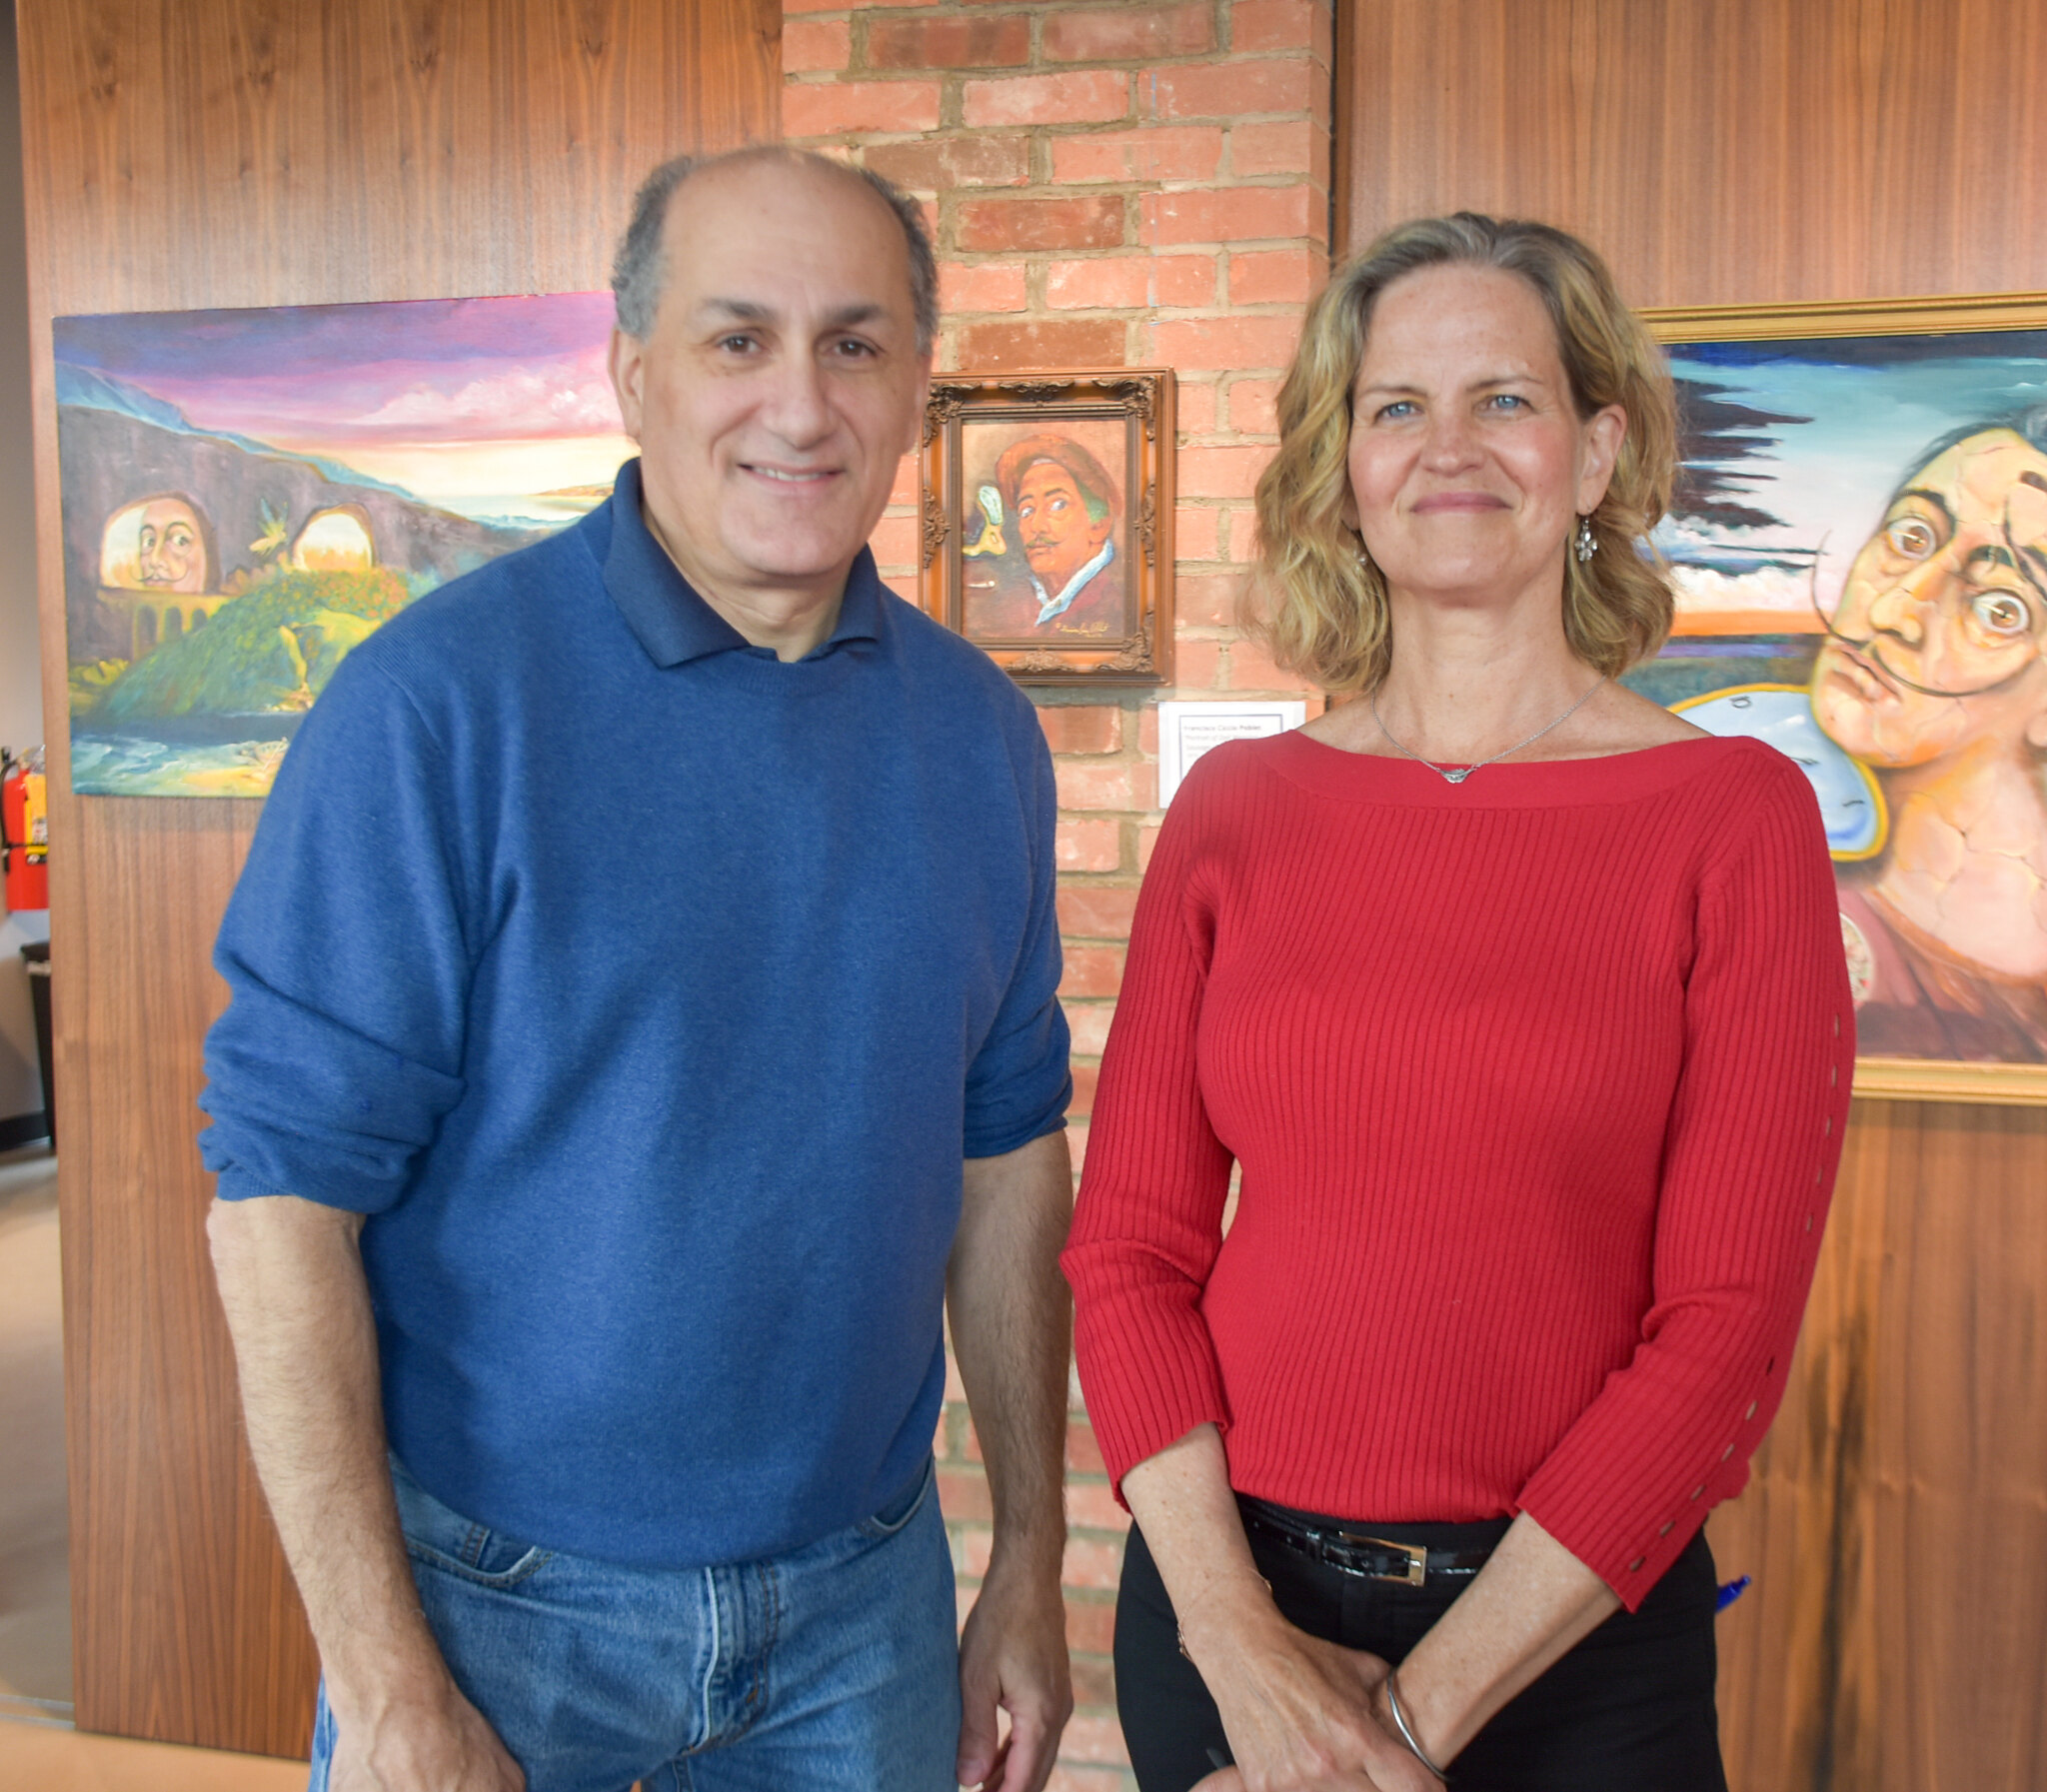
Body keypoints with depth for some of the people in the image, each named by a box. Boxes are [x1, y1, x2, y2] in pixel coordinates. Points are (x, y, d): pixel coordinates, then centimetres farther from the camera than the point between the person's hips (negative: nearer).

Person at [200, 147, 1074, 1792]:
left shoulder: (980, 733, -2)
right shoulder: (440, 699, -16)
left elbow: (1007, 1149, 4)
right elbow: (285, 1185, -15)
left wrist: (1029, 1566, 6)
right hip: (500, 1592, -3)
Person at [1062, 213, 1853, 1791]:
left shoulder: (1735, 815, -8)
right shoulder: (1234, 804, -2)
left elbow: (1728, 1330, -10)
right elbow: (1131, 1240, -2)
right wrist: (1234, 1637, -10)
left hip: (1570, 1632, -2)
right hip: (1226, 1594, 2)